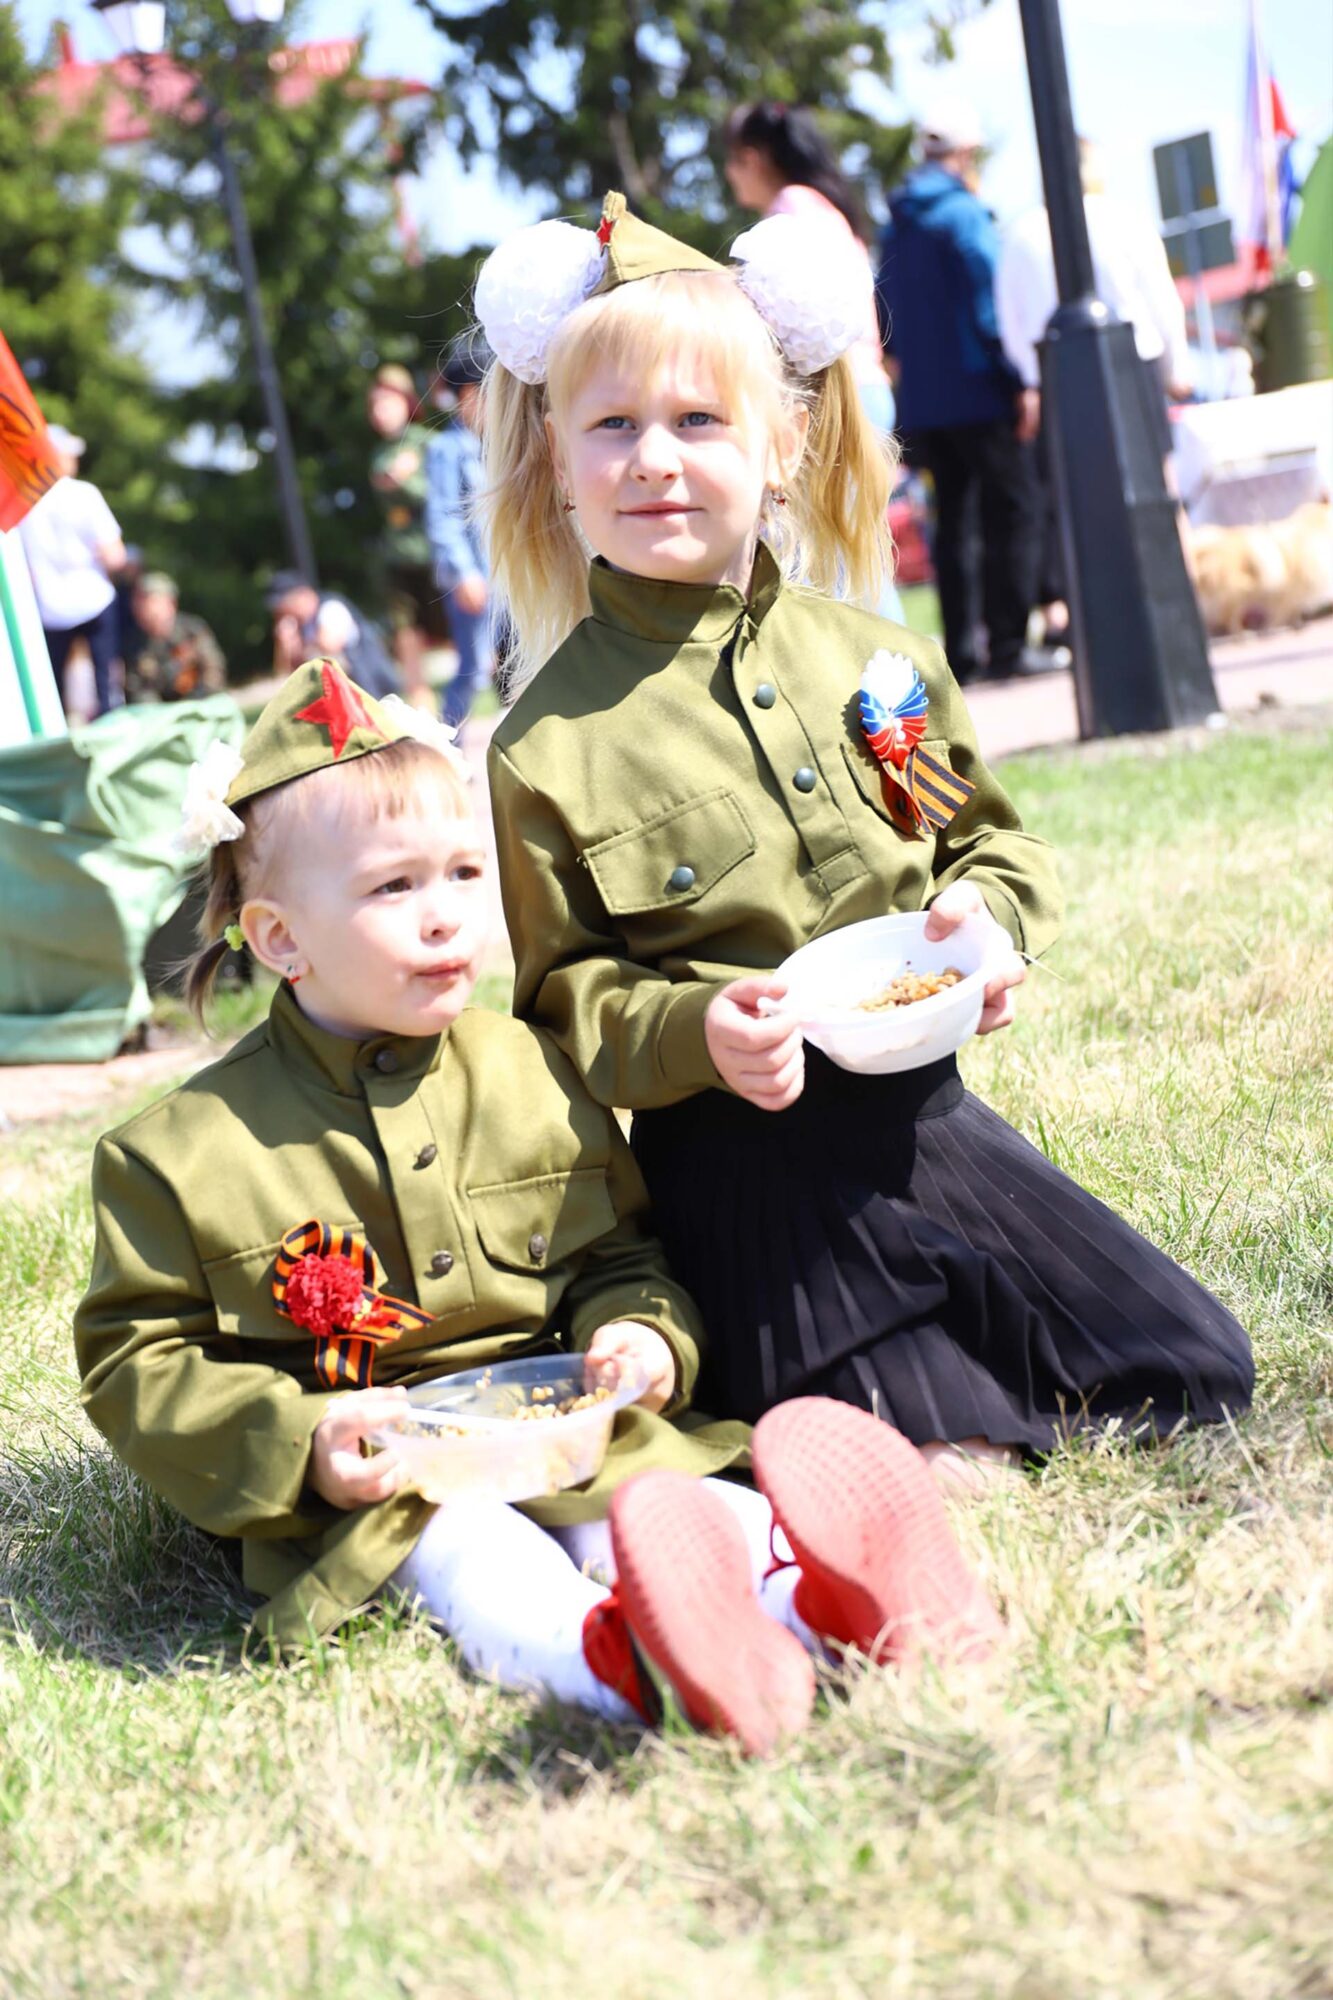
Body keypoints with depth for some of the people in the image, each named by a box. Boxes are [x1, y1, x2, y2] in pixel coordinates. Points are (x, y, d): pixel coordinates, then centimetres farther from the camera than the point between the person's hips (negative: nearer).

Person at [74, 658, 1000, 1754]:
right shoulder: (185, 1149, -1)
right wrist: (295, 1447, -14)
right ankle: (608, 1657, -63)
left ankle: (810, 1582, -56)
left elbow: (621, 1256, 21)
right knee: (471, 1559, -34)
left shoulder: (533, 1075, 11)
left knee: (651, 1513, -28)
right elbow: (137, 1359, 1)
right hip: (365, 1486, -3)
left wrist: (643, 1337, -2)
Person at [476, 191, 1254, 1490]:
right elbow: (555, 996, -4)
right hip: (749, 1162, -5)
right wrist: (691, 1030, -23)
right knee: (928, 1465, -11)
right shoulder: (549, 747, -9)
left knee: (1191, 1370, 8)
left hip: (920, 1106, 5)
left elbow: (989, 834, 15)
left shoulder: (872, 658, 3)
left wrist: (990, 919, -7)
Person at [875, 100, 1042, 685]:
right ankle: (1006, 646, -7)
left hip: (921, 403, 7)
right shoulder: (964, 213, -10)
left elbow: (887, 309, 16)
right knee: (1010, 515, -2)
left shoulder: (896, 224, 13)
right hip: (978, 394, -7)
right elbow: (988, 303, -15)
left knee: (953, 521, 9)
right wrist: (1019, 383, -13)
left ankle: (962, 652, 7)